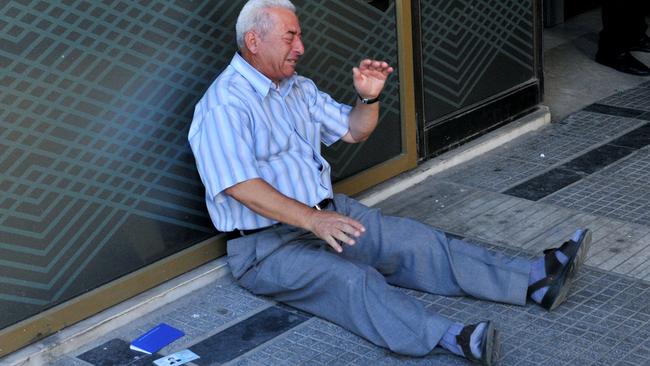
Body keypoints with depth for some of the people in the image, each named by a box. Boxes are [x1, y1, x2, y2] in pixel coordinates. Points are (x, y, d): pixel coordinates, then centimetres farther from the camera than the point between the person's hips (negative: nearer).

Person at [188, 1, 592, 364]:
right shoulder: (225, 105, -16)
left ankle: (536, 280, -16)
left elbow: (354, 131, 20)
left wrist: (370, 97, -2)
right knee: (351, 279, -32)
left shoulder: (298, 88, 12)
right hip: (267, 244, -8)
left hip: (328, 214, 8)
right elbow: (240, 185, -27)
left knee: (416, 241, -8)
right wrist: (312, 219, -35)